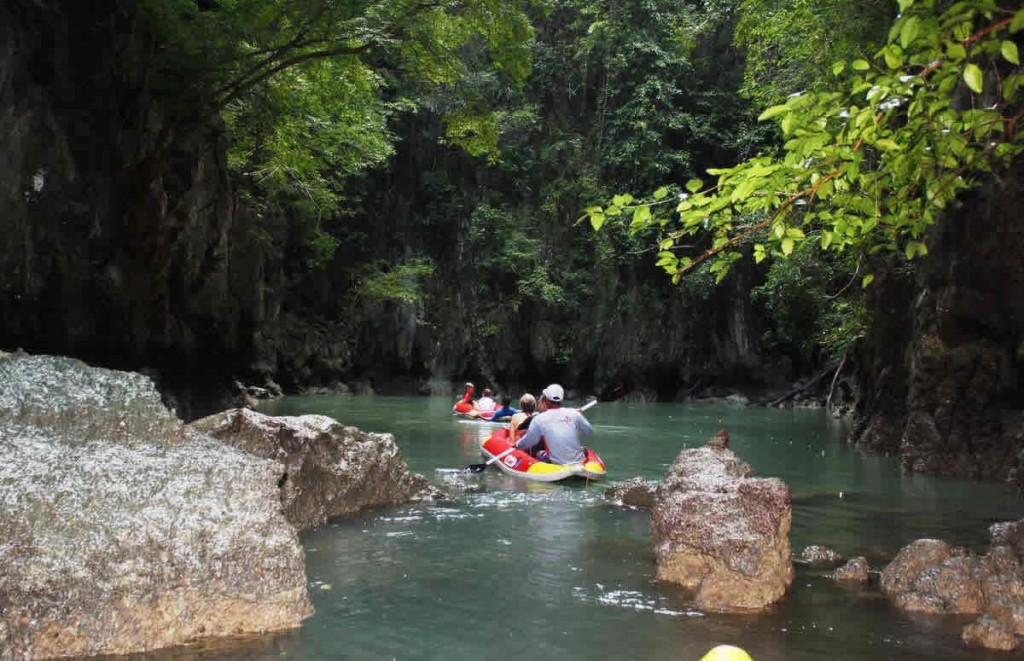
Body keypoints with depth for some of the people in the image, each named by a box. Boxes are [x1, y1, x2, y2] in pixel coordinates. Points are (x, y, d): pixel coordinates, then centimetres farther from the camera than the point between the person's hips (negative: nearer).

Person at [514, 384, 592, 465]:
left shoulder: (539, 419, -6)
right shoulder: (573, 413, -3)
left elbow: (526, 443, 3)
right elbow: (588, 431, 10)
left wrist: (516, 445, 25)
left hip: (556, 464, -1)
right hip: (579, 462, 1)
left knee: (538, 454, 25)